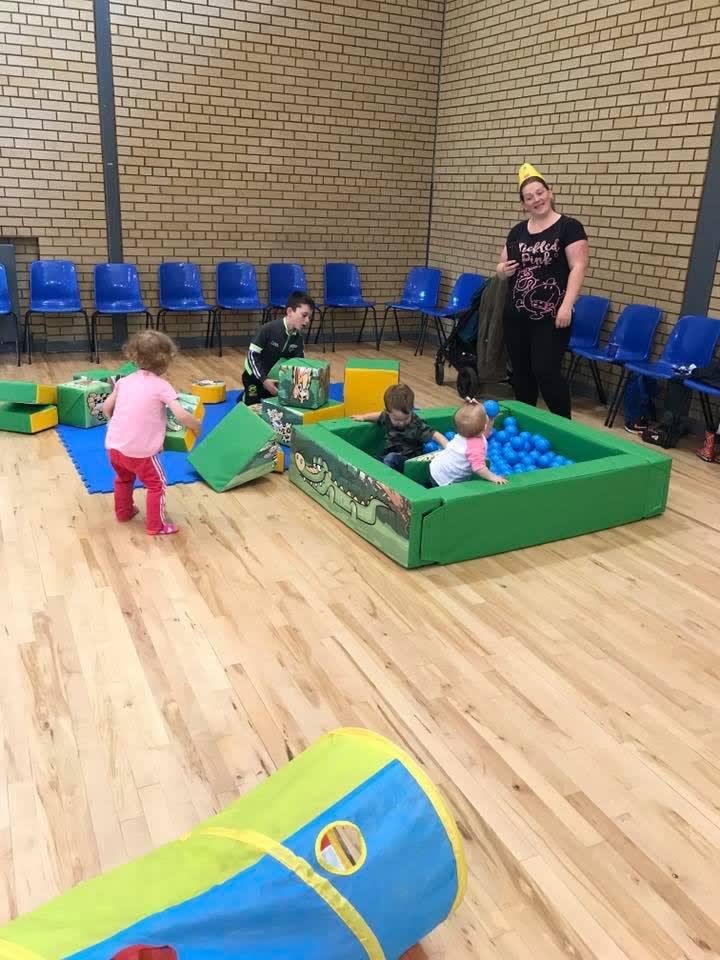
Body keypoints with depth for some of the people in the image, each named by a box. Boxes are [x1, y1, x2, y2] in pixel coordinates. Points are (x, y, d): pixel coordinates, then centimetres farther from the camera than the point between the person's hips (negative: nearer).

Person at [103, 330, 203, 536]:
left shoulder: (125, 381, 7)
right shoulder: (161, 386, -10)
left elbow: (106, 408, 14)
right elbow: (181, 415, -19)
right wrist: (197, 426, -1)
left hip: (114, 446, 6)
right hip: (140, 450, -6)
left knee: (124, 478, 32)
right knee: (157, 485, 15)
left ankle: (123, 512, 49)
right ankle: (156, 525, 21)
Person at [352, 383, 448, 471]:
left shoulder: (417, 425, -19)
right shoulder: (387, 417, -2)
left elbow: (435, 435, -26)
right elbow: (379, 416, 21)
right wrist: (363, 417, 32)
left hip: (408, 462, -6)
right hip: (387, 459, 6)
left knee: (391, 458, -36)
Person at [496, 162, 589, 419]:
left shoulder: (569, 227, -5)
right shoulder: (517, 231, 12)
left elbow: (578, 267, -11)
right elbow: (502, 265, 21)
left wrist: (567, 306, -20)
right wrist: (502, 270, -4)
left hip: (550, 316, -6)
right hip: (516, 314, 6)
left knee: (546, 372, -8)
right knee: (520, 372, 11)